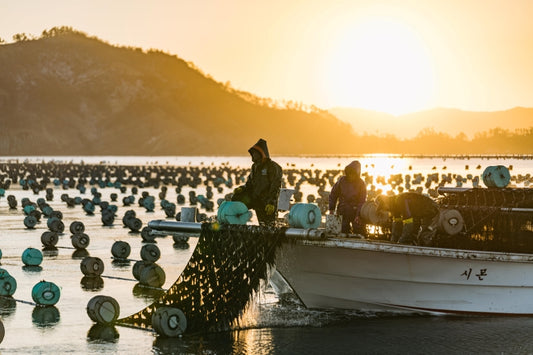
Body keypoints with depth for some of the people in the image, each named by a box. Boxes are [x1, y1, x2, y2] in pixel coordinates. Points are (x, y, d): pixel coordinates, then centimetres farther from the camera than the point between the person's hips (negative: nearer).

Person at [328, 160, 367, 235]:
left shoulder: (361, 184, -6)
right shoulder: (342, 180, -1)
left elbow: (362, 201, -9)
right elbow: (333, 194, 9)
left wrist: (358, 215, -19)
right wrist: (331, 209, 3)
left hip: (356, 212, -2)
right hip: (342, 212, 2)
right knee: (344, 231, 0)